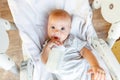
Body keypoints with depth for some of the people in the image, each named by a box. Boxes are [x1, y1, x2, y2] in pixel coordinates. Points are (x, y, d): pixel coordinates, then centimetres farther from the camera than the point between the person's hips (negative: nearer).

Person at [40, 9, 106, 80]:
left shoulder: (72, 40, 5)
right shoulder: (48, 45, 9)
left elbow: (85, 51, -3)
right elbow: (45, 61, 0)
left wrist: (95, 65, -18)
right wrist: (48, 46, -15)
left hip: (85, 71, -2)